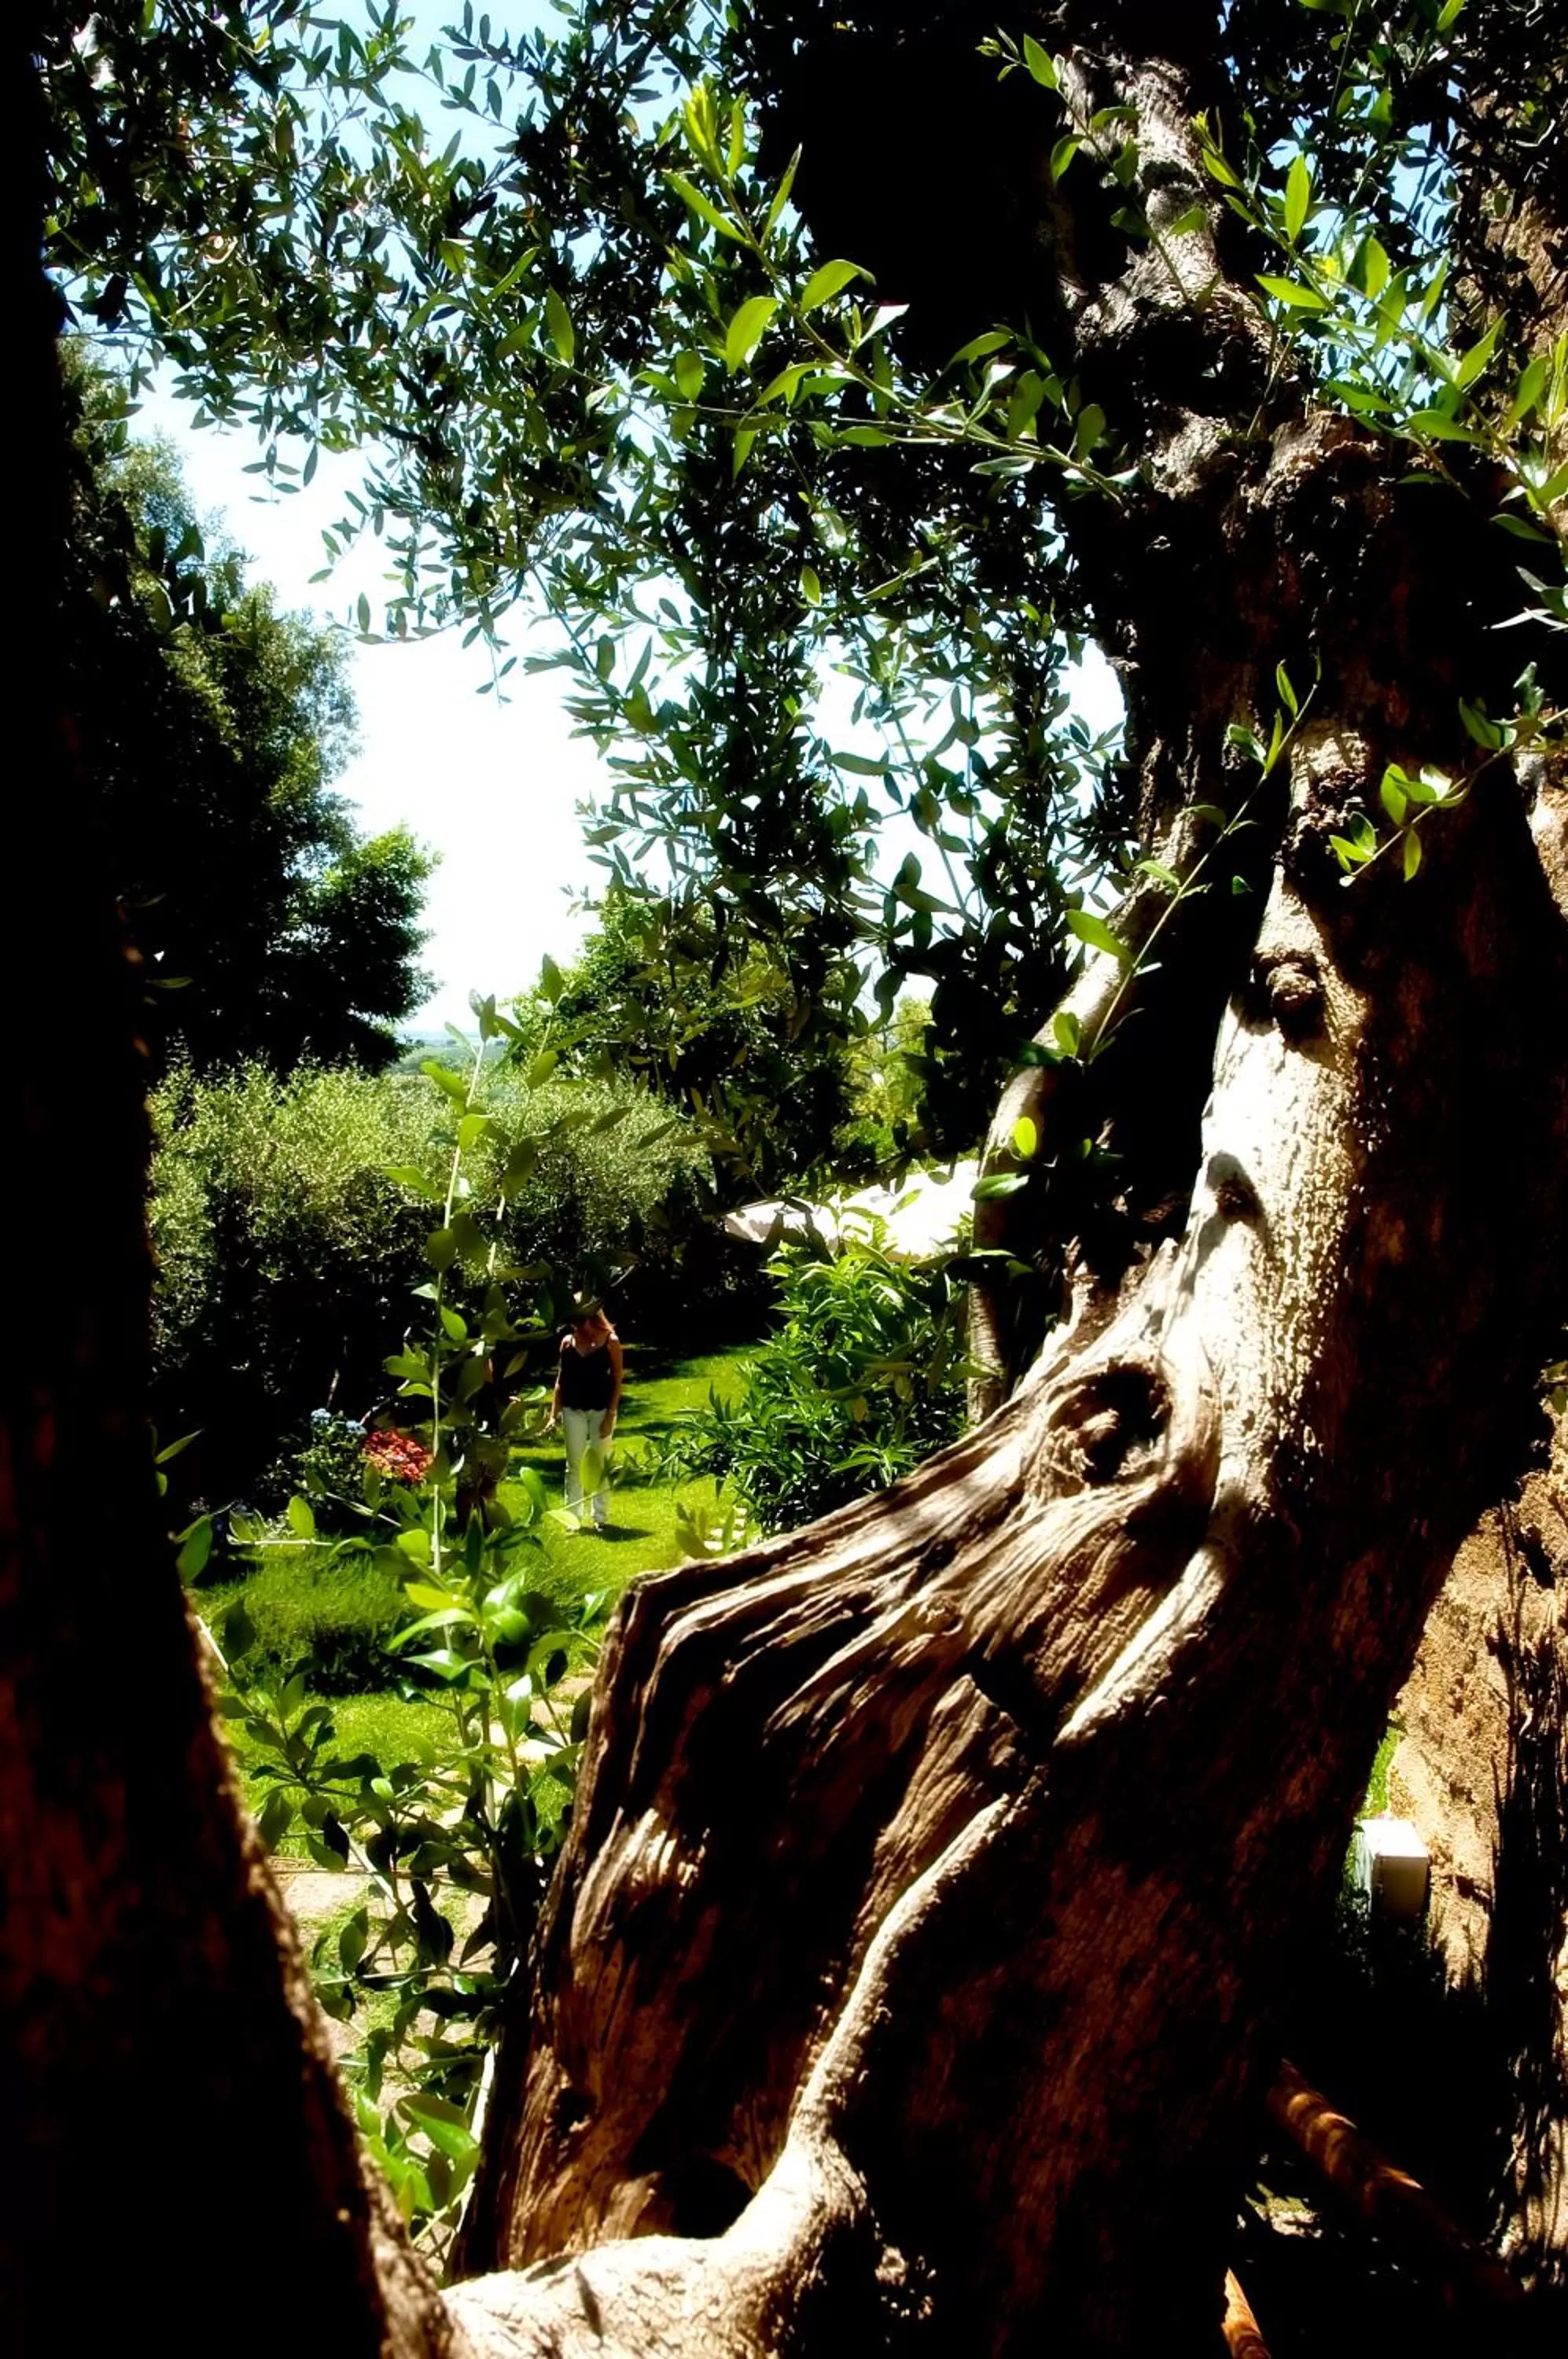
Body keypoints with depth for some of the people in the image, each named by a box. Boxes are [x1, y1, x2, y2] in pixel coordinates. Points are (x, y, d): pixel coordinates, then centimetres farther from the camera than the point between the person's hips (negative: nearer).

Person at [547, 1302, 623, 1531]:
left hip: (601, 1410, -3)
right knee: (574, 1465, 6)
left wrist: (611, 1415, -11)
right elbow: (561, 1380, 7)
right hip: (573, 1411, 3)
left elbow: (617, 1380, -5)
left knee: (601, 1465, 5)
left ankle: (601, 1517, 13)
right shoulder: (567, 1342, 2)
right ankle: (572, 1516, 13)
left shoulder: (610, 1341, -6)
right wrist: (554, 1414, 2)